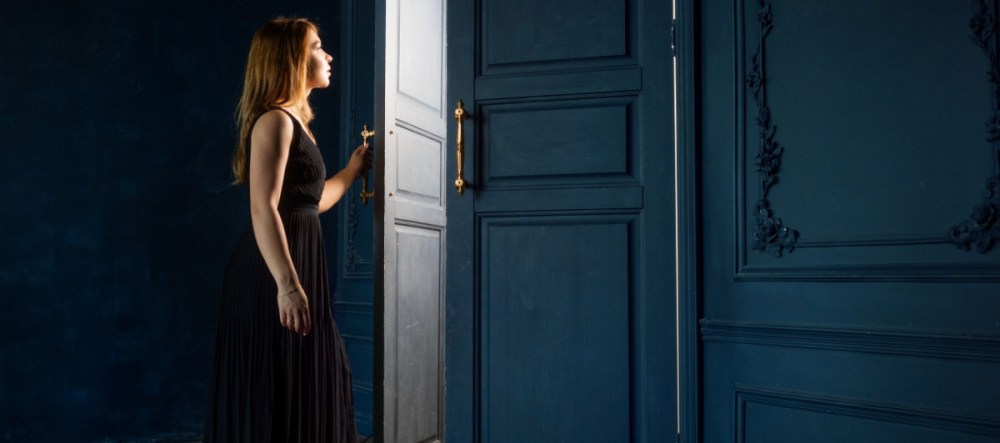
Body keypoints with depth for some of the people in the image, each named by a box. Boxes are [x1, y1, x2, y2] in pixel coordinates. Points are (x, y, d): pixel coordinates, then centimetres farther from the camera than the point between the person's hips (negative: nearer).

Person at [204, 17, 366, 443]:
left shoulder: (294, 123, 18)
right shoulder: (274, 120, -11)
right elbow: (263, 209, -20)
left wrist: (353, 169, 31)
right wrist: (287, 285, -25)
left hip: (298, 265, 10)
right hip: (274, 274, -10)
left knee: (304, 388, 14)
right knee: (276, 391, -3)